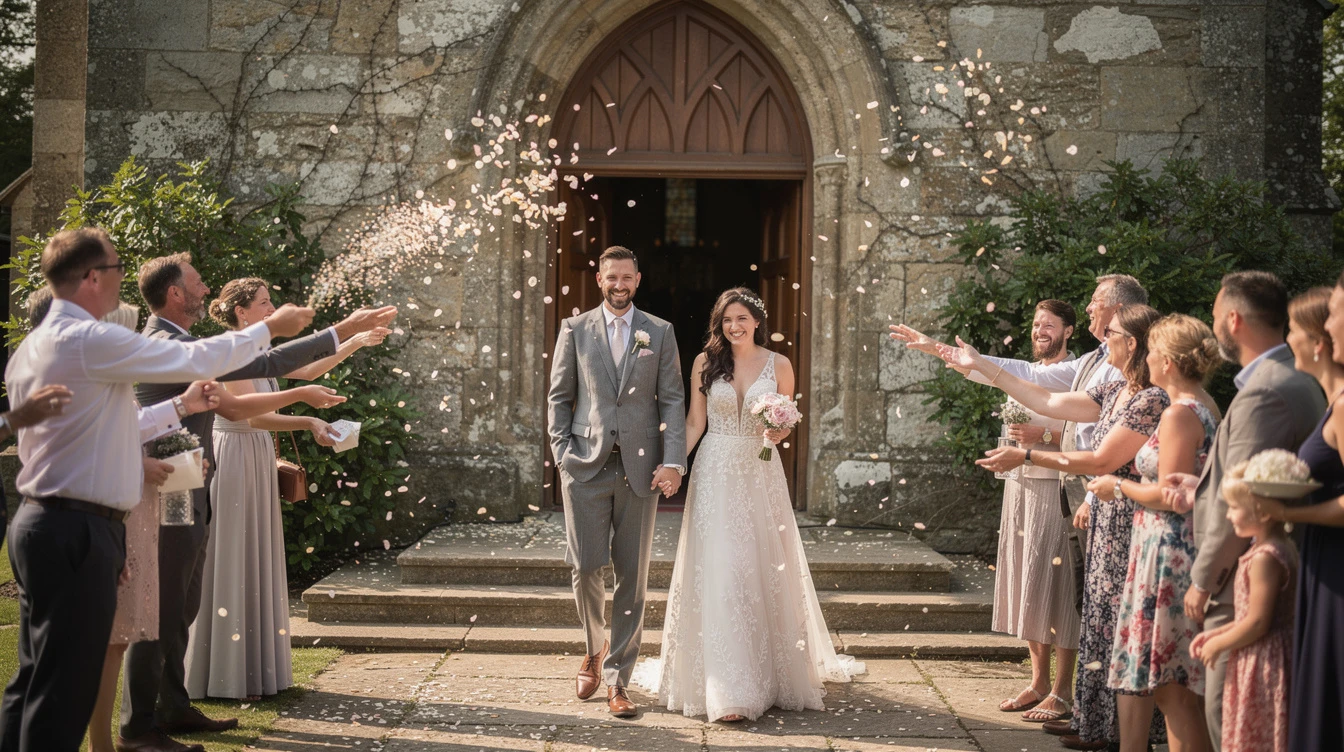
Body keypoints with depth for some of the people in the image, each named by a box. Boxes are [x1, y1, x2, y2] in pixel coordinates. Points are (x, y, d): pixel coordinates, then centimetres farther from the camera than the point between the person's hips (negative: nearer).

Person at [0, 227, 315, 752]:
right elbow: (196, 359, -12)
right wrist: (270, 328, 2)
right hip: (79, 530, -10)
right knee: (64, 691, -4)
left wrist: (181, 406, 25)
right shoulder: (90, 340, -16)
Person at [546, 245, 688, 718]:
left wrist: (673, 462, -7)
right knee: (586, 566, -5)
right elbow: (558, 396, 9)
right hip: (586, 466, 0)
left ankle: (616, 679, 10)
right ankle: (595, 649, 24)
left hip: (640, 468, 1)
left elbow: (673, 401, 4)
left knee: (633, 576, 1)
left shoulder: (660, 333, 9)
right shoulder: (575, 329, 9)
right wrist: (562, 452, -3)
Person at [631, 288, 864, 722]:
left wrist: (780, 432, -10)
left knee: (766, 570, 6)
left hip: (761, 474, 1)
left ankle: (774, 672, 25)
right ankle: (727, 690, -5)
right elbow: (694, 423, 6)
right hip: (715, 474, -1)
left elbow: (785, 424, 13)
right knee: (718, 571, -7)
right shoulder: (706, 363, 4)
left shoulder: (779, 366, 4)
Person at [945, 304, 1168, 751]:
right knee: (1103, 625, 12)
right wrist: (981, 366, 16)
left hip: (1129, 528, -9)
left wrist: (1026, 456, -14)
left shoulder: (1152, 400, -16)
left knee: (1121, 630, -2)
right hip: (1105, 523, 9)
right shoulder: (1114, 394, 12)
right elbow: (1048, 402, 15)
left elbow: (1101, 462, -18)